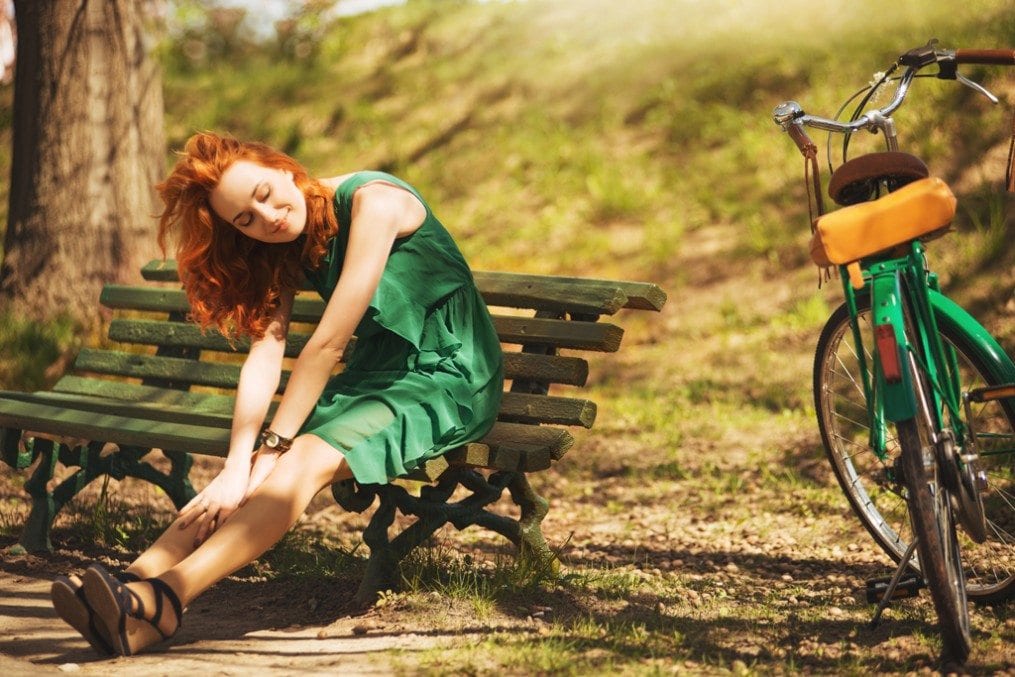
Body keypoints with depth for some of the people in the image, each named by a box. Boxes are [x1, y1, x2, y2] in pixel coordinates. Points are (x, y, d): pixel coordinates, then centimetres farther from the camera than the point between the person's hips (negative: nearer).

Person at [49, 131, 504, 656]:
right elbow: (265, 352, -8)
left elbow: (329, 343, -22)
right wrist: (239, 464, -22)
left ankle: (163, 598, -45)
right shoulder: (285, 245, 4)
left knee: (307, 458, -30)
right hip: (376, 375, 7)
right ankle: (135, 581, -33)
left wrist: (271, 450, -22)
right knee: (256, 466, -18)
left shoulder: (373, 201, -19)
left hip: (447, 381, -7)